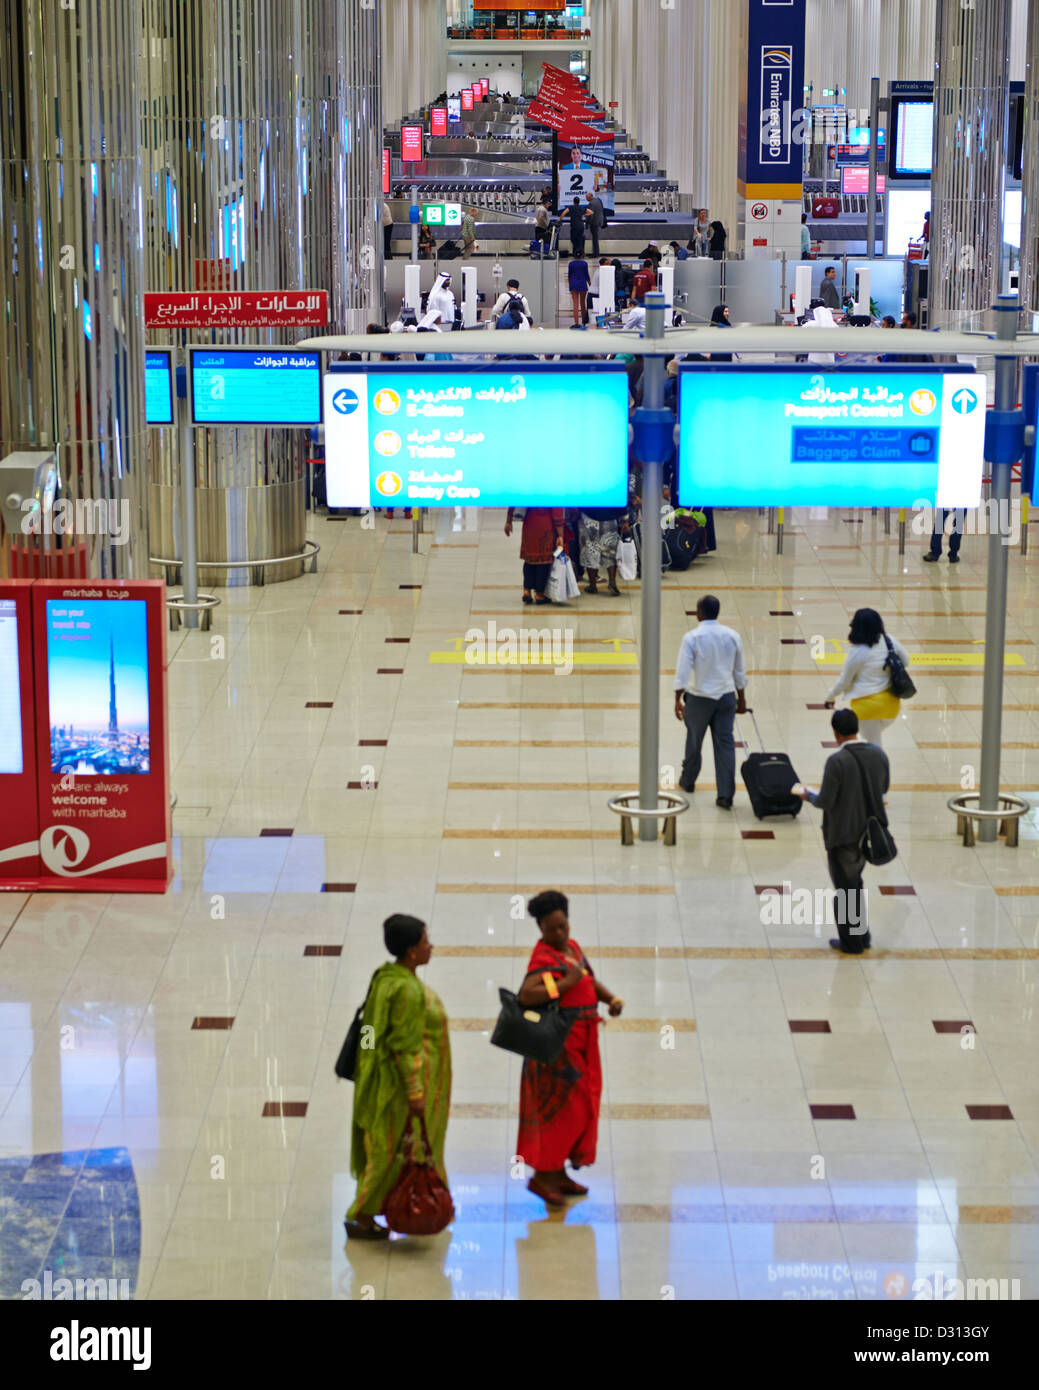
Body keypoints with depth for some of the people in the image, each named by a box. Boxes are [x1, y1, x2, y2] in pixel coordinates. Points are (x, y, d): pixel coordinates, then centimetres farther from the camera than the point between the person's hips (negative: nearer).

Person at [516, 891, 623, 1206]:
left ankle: (557, 1173, 23)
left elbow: (591, 982, 18)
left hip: (580, 1042, 9)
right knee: (562, 1108, -7)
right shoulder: (544, 958, -18)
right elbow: (527, 995, -33)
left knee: (580, 1108, 14)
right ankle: (541, 1176, 2)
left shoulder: (572, 947, 9)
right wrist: (568, 982, -27)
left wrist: (612, 999, -2)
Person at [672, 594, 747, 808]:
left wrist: (678, 700, -7)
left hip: (699, 698, -2)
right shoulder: (732, 636, 0)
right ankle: (725, 795, -3)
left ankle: (688, 781, 36)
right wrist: (741, 699, 18)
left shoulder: (692, 638, -13)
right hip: (726, 697, 3)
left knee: (694, 741, 17)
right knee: (725, 743, 2)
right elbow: (739, 672, 8)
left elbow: (682, 672, -14)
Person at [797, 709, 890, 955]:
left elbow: (826, 802, -21)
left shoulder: (836, 761, -24)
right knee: (854, 882, 25)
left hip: (843, 835, -6)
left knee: (845, 888, 10)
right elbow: (884, 788, 10)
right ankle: (862, 935, 31)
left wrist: (808, 796, -1)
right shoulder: (878, 754, -4)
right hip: (870, 832, 6)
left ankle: (851, 942, 20)